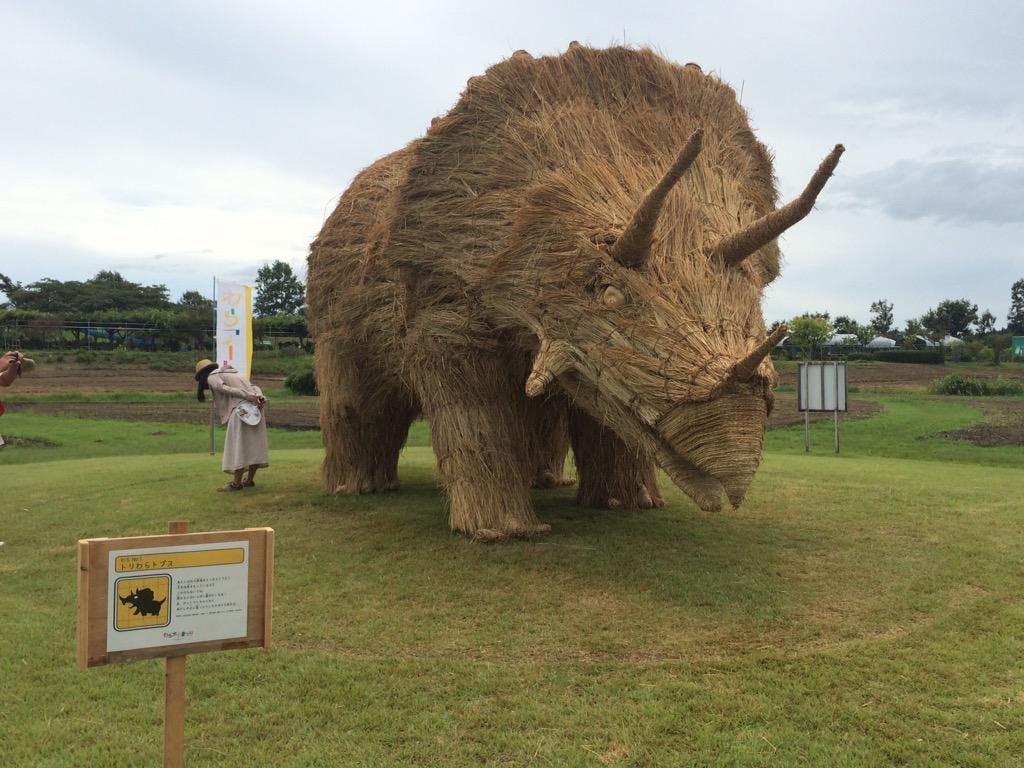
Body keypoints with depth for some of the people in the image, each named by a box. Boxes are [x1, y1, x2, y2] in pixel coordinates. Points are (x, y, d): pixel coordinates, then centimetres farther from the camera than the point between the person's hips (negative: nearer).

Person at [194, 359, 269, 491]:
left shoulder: (212, 377, 8)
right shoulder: (234, 373, 30)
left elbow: (224, 388, -13)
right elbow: (254, 387, 17)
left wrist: (246, 396, -20)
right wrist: (260, 398, -1)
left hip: (241, 411, -8)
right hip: (255, 409, 8)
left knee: (238, 446, -4)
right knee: (254, 446, 10)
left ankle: (236, 483, -4)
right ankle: (249, 480, 16)